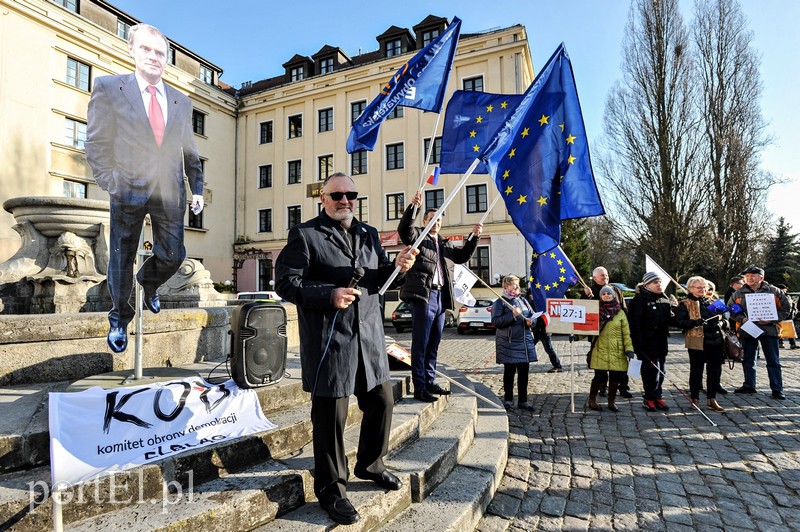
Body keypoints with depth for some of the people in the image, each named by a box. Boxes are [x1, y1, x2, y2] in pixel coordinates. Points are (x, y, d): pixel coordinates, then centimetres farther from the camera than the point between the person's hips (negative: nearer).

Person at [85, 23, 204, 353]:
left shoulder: (181, 102, 11)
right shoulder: (108, 88, 1)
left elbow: (189, 151, 14)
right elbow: (96, 143, -1)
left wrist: (197, 188, 7)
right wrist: (110, 183, -9)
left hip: (169, 192, 3)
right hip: (129, 190, -2)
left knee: (172, 256, 5)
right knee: (122, 260, 7)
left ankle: (148, 284, 40)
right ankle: (119, 318, 29)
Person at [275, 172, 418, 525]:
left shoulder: (369, 234, 15)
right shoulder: (305, 235, -5)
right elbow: (286, 283, -10)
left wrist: (397, 267, -2)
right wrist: (329, 294, -21)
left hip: (369, 338, 7)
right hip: (329, 342, -6)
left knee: (382, 402, 17)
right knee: (330, 415, 4)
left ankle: (370, 464, 42)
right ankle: (330, 489, 26)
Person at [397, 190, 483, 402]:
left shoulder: (445, 244, 25)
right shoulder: (418, 236, 5)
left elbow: (463, 256, 25)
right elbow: (404, 228, -13)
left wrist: (474, 237, 13)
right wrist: (414, 206, -25)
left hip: (440, 297, 7)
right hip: (423, 295, -7)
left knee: (433, 344, 13)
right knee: (421, 343, -6)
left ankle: (430, 381, 22)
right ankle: (419, 388, -3)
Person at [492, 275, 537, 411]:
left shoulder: (523, 300, 12)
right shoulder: (500, 302, -4)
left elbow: (533, 316, 18)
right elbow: (496, 322, -13)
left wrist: (531, 321, -5)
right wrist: (512, 315, -20)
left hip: (525, 341, 5)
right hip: (508, 343, -5)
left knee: (524, 371, 9)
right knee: (509, 371, 4)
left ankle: (523, 400, 21)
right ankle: (508, 399, 19)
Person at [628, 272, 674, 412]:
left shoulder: (664, 299, 12)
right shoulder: (640, 300, -12)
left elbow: (669, 318, 25)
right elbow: (635, 322, -17)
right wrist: (638, 343, -21)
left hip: (661, 341, 8)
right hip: (647, 342, -8)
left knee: (661, 369, 13)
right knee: (651, 368, -4)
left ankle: (658, 396, 25)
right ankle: (649, 399, 7)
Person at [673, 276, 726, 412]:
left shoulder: (713, 301, 16)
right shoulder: (685, 304, -2)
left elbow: (724, 317, 24)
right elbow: (679, 321, -9)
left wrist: (722, 323, 2)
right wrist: (695, 322, -24)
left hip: (716, 341, 5)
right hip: (697, 342, -5)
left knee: (715, 370, 9)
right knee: (696, 370, 4)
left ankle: (712, 399, 20)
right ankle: (695, 399, 16)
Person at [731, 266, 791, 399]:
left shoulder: (774, 291, -1)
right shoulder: (738, 293, 4)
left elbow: (785, 309, 0)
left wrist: (771, 320, -14)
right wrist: (742, 319, -9)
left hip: (768, 330, -2)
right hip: (747, 330, 2)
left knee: (773, 361, 2)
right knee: (748, 360, 11)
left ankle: (777, 389, 10)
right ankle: (749, 386, 23)